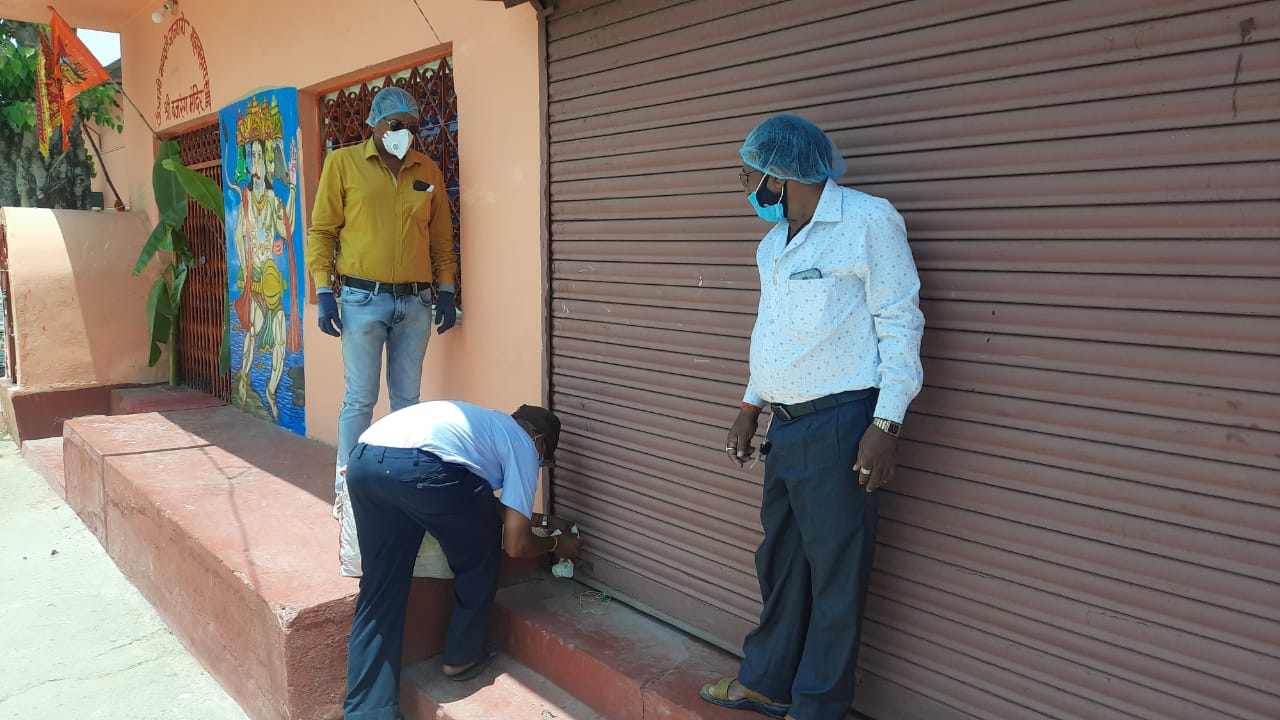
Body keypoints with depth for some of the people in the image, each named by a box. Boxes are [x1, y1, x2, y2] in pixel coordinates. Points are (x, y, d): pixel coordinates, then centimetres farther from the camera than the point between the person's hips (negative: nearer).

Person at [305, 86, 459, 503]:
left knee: (407, 398, 9)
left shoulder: (428, 171, 10)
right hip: (364, 300, -3)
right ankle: (348, 487, 10)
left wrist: (446, 291, 8)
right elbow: (321, 231, 1)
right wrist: (323, 292, -6)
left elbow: (441, 237, 15)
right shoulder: (344, 162, 1)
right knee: (360, 398, -1)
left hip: (415, 302, 3)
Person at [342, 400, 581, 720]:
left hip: (362, 459, 8)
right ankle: (462, 657, 32)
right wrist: (556, 543, 31)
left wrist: (544, 520, 57)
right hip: (418, 466, -7)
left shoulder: (486, 424, 38)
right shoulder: (523, 445, 17)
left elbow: (495, 511, 49)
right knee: (479, 557, 21)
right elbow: (515, 544, 12)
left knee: (379, 592, 16)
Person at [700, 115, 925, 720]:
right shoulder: (773, 242, 16)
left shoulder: (868, 221, -9)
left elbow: (900, 326, -12)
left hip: (839, 422, -8)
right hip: (784, 425, 8)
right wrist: (749, 410, 21)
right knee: (780, 560, 16)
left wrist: (885, 426, -16)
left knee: (835, 573, 3)